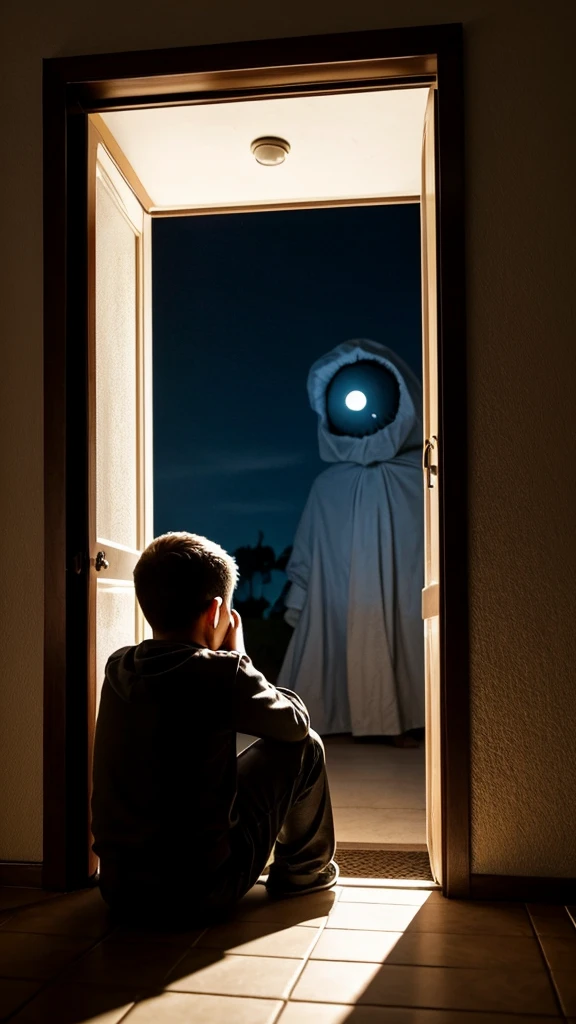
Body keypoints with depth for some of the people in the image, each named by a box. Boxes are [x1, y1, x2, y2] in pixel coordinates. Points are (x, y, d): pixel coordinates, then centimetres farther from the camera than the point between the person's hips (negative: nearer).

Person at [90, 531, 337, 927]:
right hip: (198, 893, -6)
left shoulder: (118, 668, 0)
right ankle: (304, 869, 31)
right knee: (303, 748, 9)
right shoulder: (219, 673, -17)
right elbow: (296, 721, 0)